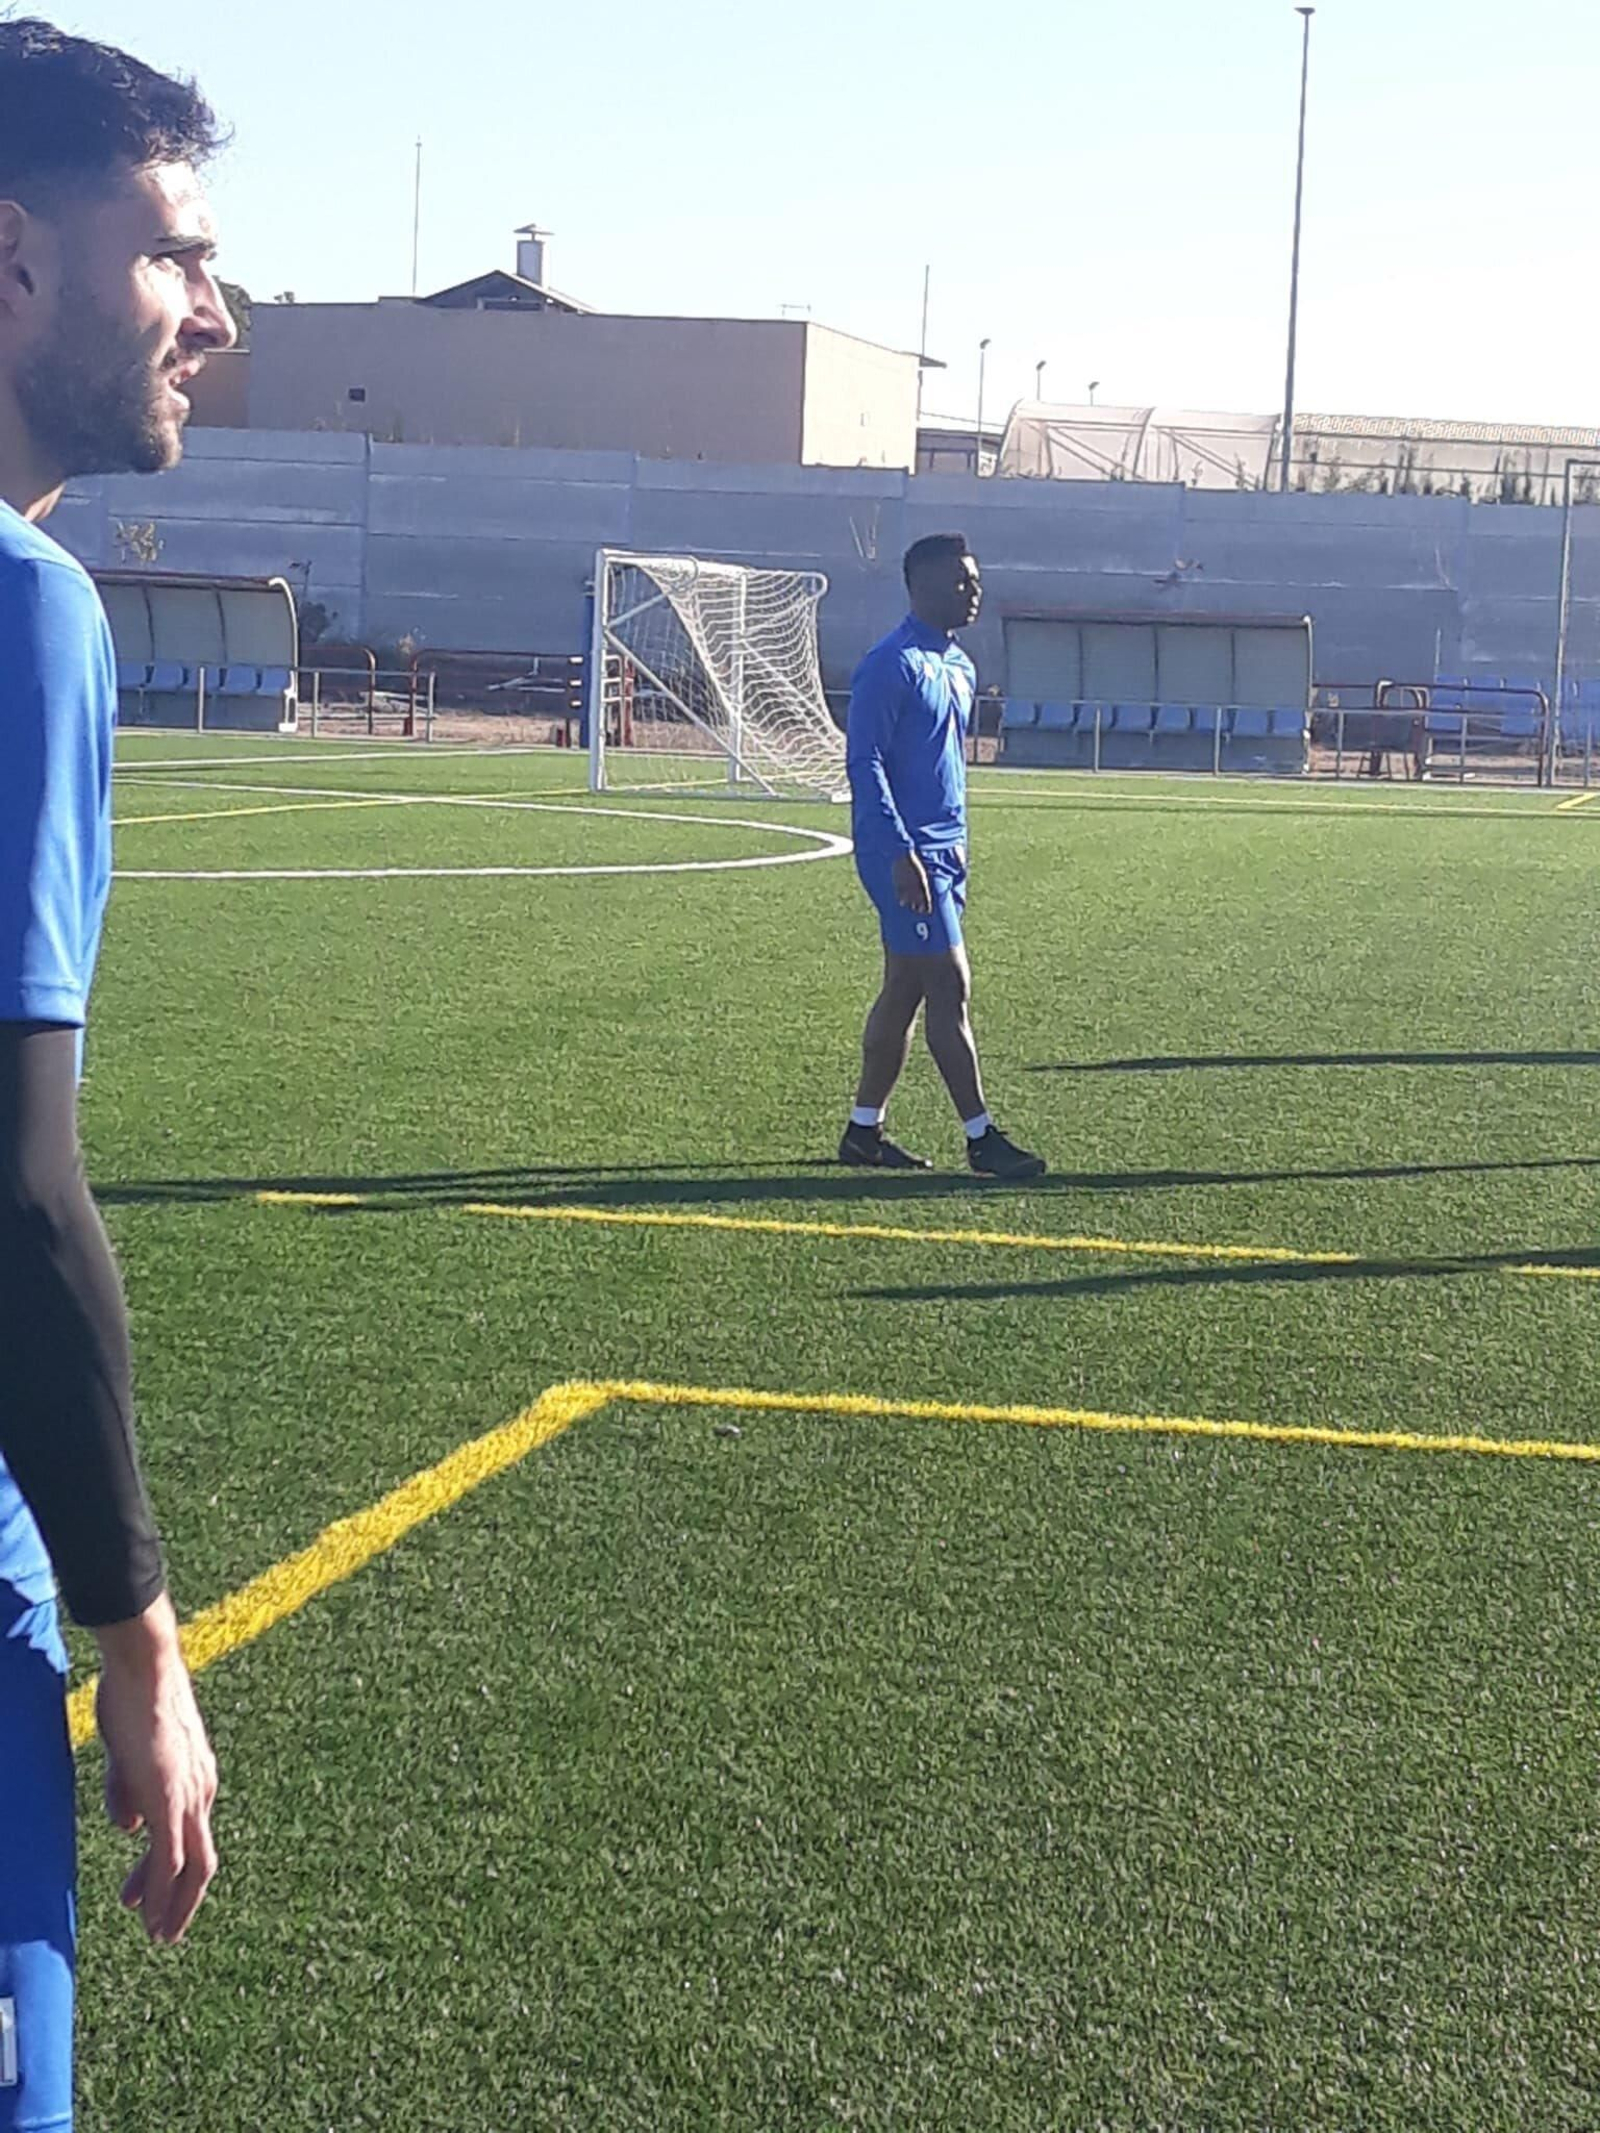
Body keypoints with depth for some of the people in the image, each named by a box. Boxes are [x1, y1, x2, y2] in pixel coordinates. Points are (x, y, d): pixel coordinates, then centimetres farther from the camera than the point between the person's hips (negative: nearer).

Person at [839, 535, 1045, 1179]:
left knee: (903, 991, 11)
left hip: (943, 853, 9)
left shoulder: (960, 668, 16)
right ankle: (981, 1138, -3)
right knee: (950, 987, -8)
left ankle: (864, 1131, 17)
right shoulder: (892, 665, -12)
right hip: (904, 854, -9)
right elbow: (864, 762, -16)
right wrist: (900, 853, -21)